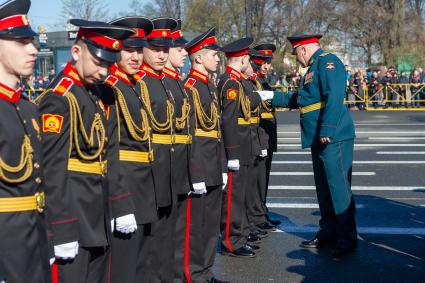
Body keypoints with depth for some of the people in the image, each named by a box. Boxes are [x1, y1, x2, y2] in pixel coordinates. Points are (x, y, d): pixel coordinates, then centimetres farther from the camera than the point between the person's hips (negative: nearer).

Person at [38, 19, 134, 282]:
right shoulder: (59, 99, -15)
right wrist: (61, 232, -20)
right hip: (73, 222, -9)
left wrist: (107, 215, 16)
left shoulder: (93, 95, 13)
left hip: (97, 219, 9)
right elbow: (52, 170, -19)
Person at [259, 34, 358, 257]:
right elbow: (299, 99, 30)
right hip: (319, 139, 10)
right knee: (324, 188, 14)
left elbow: (334, 96, -23)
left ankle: (347, 239, 3)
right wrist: (271, 96, 29)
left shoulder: (327, 62, -10)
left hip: (333, 137, -10)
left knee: (338, 188, -5)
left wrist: (327, 130, -27)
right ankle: (328, 233, 24)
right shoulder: (314, 67, 21)